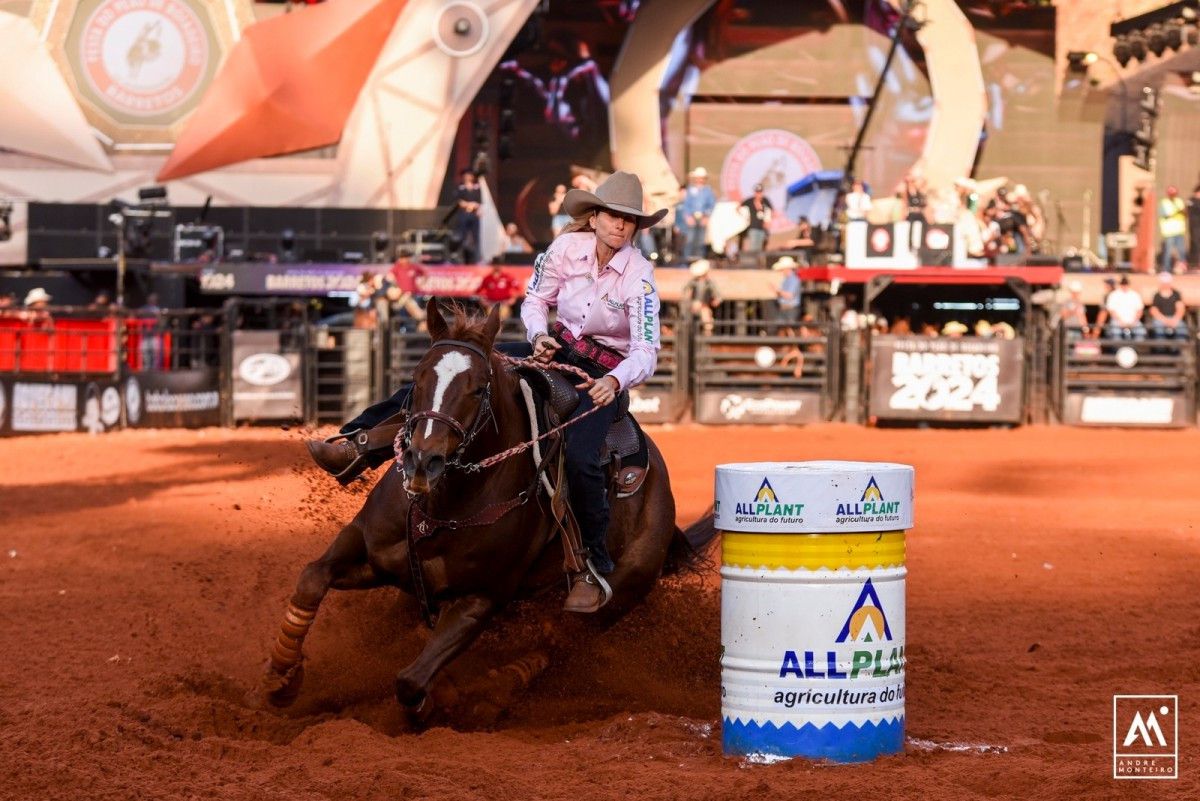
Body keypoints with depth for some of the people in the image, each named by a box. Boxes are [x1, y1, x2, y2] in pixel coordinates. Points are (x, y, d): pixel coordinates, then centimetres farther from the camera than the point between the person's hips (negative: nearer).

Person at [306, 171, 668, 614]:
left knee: (580, 458, -30)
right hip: (555, 349, 5)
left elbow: (647, 351, -24)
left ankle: (595, 572, -15)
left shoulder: (639, 275, -18)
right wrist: (539, 335, -15)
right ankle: (361, 445, -13)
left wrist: (615, 381, -43)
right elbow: (535, 301, 7)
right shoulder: (567, 247, -7)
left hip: (604, 373, -5)